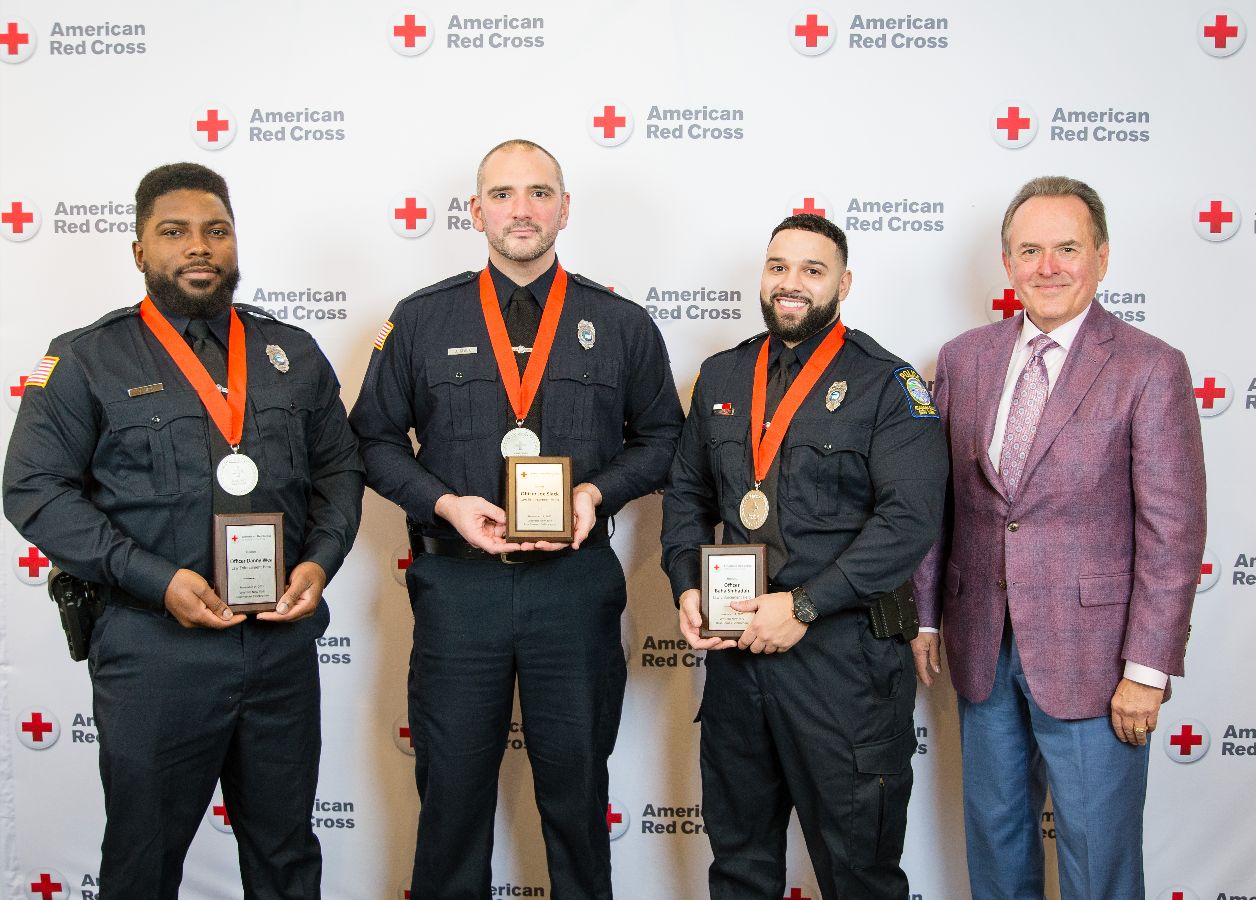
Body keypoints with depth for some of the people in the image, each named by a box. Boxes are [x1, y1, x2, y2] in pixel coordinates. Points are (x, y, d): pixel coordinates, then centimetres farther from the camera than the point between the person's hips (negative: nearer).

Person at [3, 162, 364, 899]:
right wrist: (155, 580, -16)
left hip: (283, 640, 3)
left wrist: (320, 561, -6)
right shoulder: (88, 360, 0)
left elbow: (340, 469, 12)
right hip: (155, 650, -3)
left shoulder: (293, 354, 10)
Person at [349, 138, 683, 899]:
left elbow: (661, 435, 10)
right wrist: (444, 503, -9)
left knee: (576, 781, 12)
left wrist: (599, 492, -8)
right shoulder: (421, 320, 4)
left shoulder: (623, 325, 5)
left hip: (576, 581, 0)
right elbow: (377, 438, 7)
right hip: (456, 581, 0)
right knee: (453, 785, 11)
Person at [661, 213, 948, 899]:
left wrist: (804, 606, -19)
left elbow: (911, 519, -15)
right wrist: (687, 588, 0)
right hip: (732, 645, 5)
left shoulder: (886, 385, -6)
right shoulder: (721, 377, 11)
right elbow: (686, 492, 16)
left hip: (841, 651, -5)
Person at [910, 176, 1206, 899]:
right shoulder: (965, 358, 4)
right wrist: (925, 616, 8)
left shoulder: (1150, 369, -10)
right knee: (994, 828, 20)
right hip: (982, 648, 5)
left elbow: (1172, 532, -11)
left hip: (1089, 656, -4)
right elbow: (937, 501, 8)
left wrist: (1148, 669, -14)